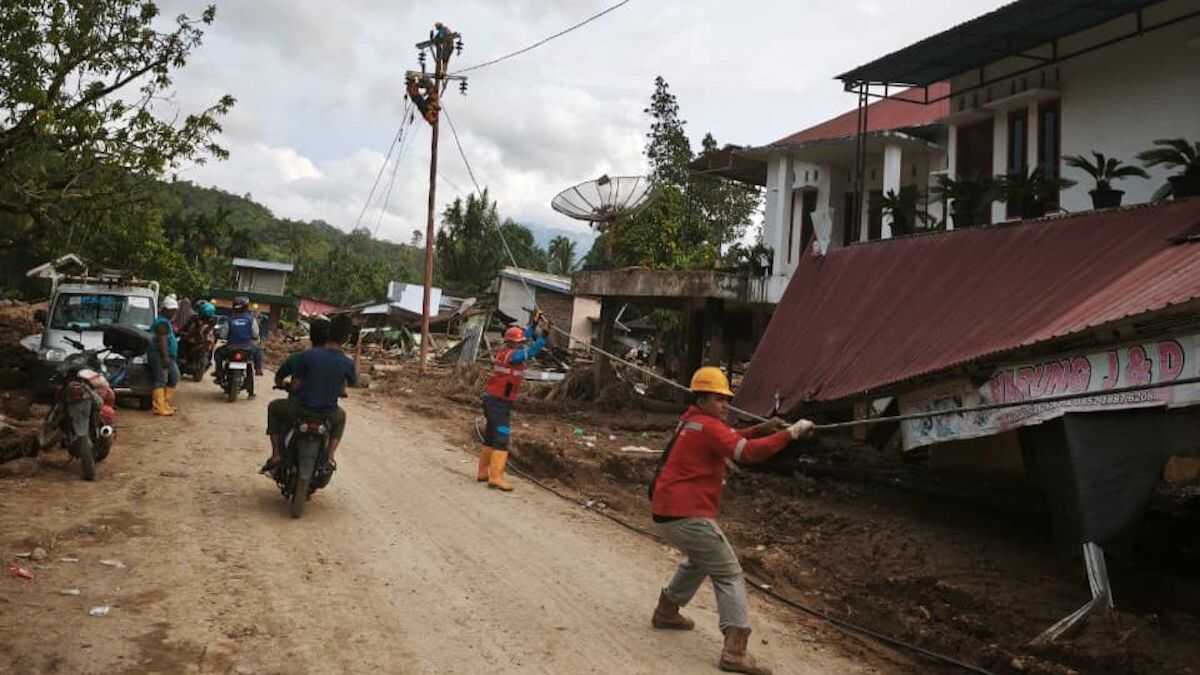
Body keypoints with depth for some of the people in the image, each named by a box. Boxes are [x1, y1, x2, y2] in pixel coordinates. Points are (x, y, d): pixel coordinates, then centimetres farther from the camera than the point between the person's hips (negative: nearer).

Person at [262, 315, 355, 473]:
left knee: (274, 407, 29)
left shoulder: (308, 355, -15)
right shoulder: (348, 363, -9)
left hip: (302, 409, -2)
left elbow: (295, 386, -7)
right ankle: (330, 456, 21)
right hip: (328, 415, 2)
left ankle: (276, 455, 20)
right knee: (341, 416, 38)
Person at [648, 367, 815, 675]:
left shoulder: (692, 420, 15)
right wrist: (791, 432, -23)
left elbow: (731, 439, 21)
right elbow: (749, 452, -26)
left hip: (667, 511, 10)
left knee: (700, 561, 33)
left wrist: (763, 427, 8)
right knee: (729, 574, -5)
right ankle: (735, 650, -12)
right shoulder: (707, 427, -14)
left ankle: (666, 611, 44)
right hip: (686, 515, -10)